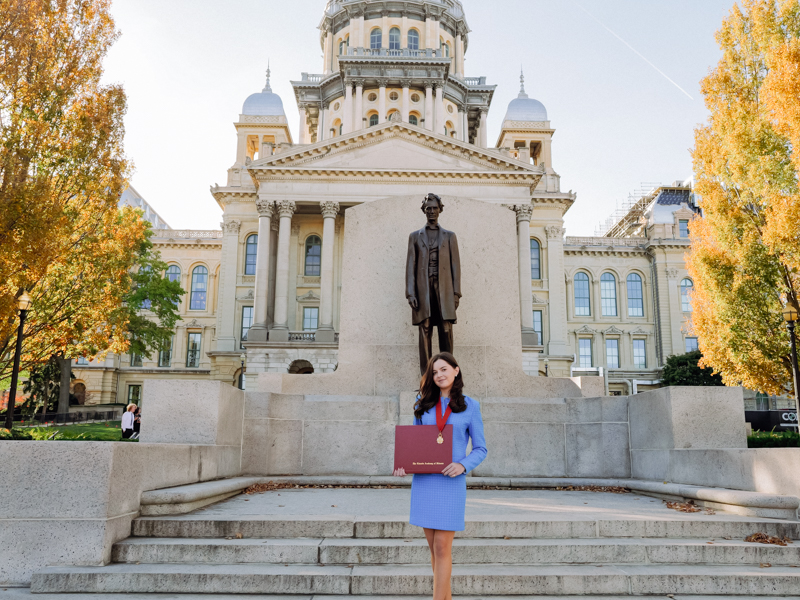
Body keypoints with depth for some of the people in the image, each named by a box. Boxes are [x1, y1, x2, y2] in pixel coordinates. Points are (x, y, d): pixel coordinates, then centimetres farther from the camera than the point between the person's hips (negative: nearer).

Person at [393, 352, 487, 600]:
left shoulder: (469, 406, 1)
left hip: (451, 482, -4)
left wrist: (463, 465, -17)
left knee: (442, 547, -5)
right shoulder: (424, 403, 9)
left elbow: (481, 449, 2)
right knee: (434, 547, 11)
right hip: (423, 480, 4)